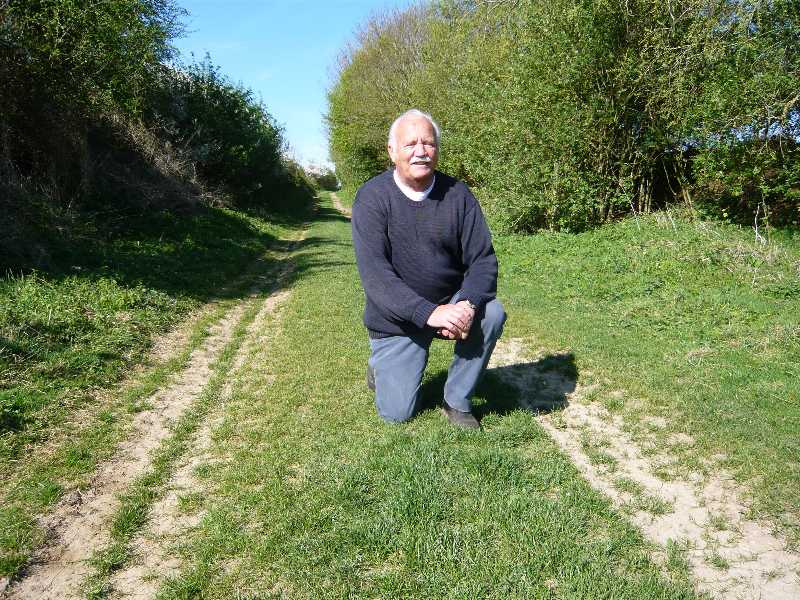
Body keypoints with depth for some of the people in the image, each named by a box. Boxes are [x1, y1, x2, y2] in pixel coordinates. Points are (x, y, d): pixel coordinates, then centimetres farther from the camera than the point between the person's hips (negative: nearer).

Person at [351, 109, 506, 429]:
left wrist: (468, 304, -31)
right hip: (396, 318, -2)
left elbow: (483, 258, -9)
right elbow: (374, 273, -24)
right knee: (397, 413, -5)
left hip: (451, 302, 2)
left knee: (492, 313, -28)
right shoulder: (372, 197, -14)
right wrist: (429, 313, -36)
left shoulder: (457, 193, -7)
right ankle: (382, 364, 31)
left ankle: (458, 400, -5)